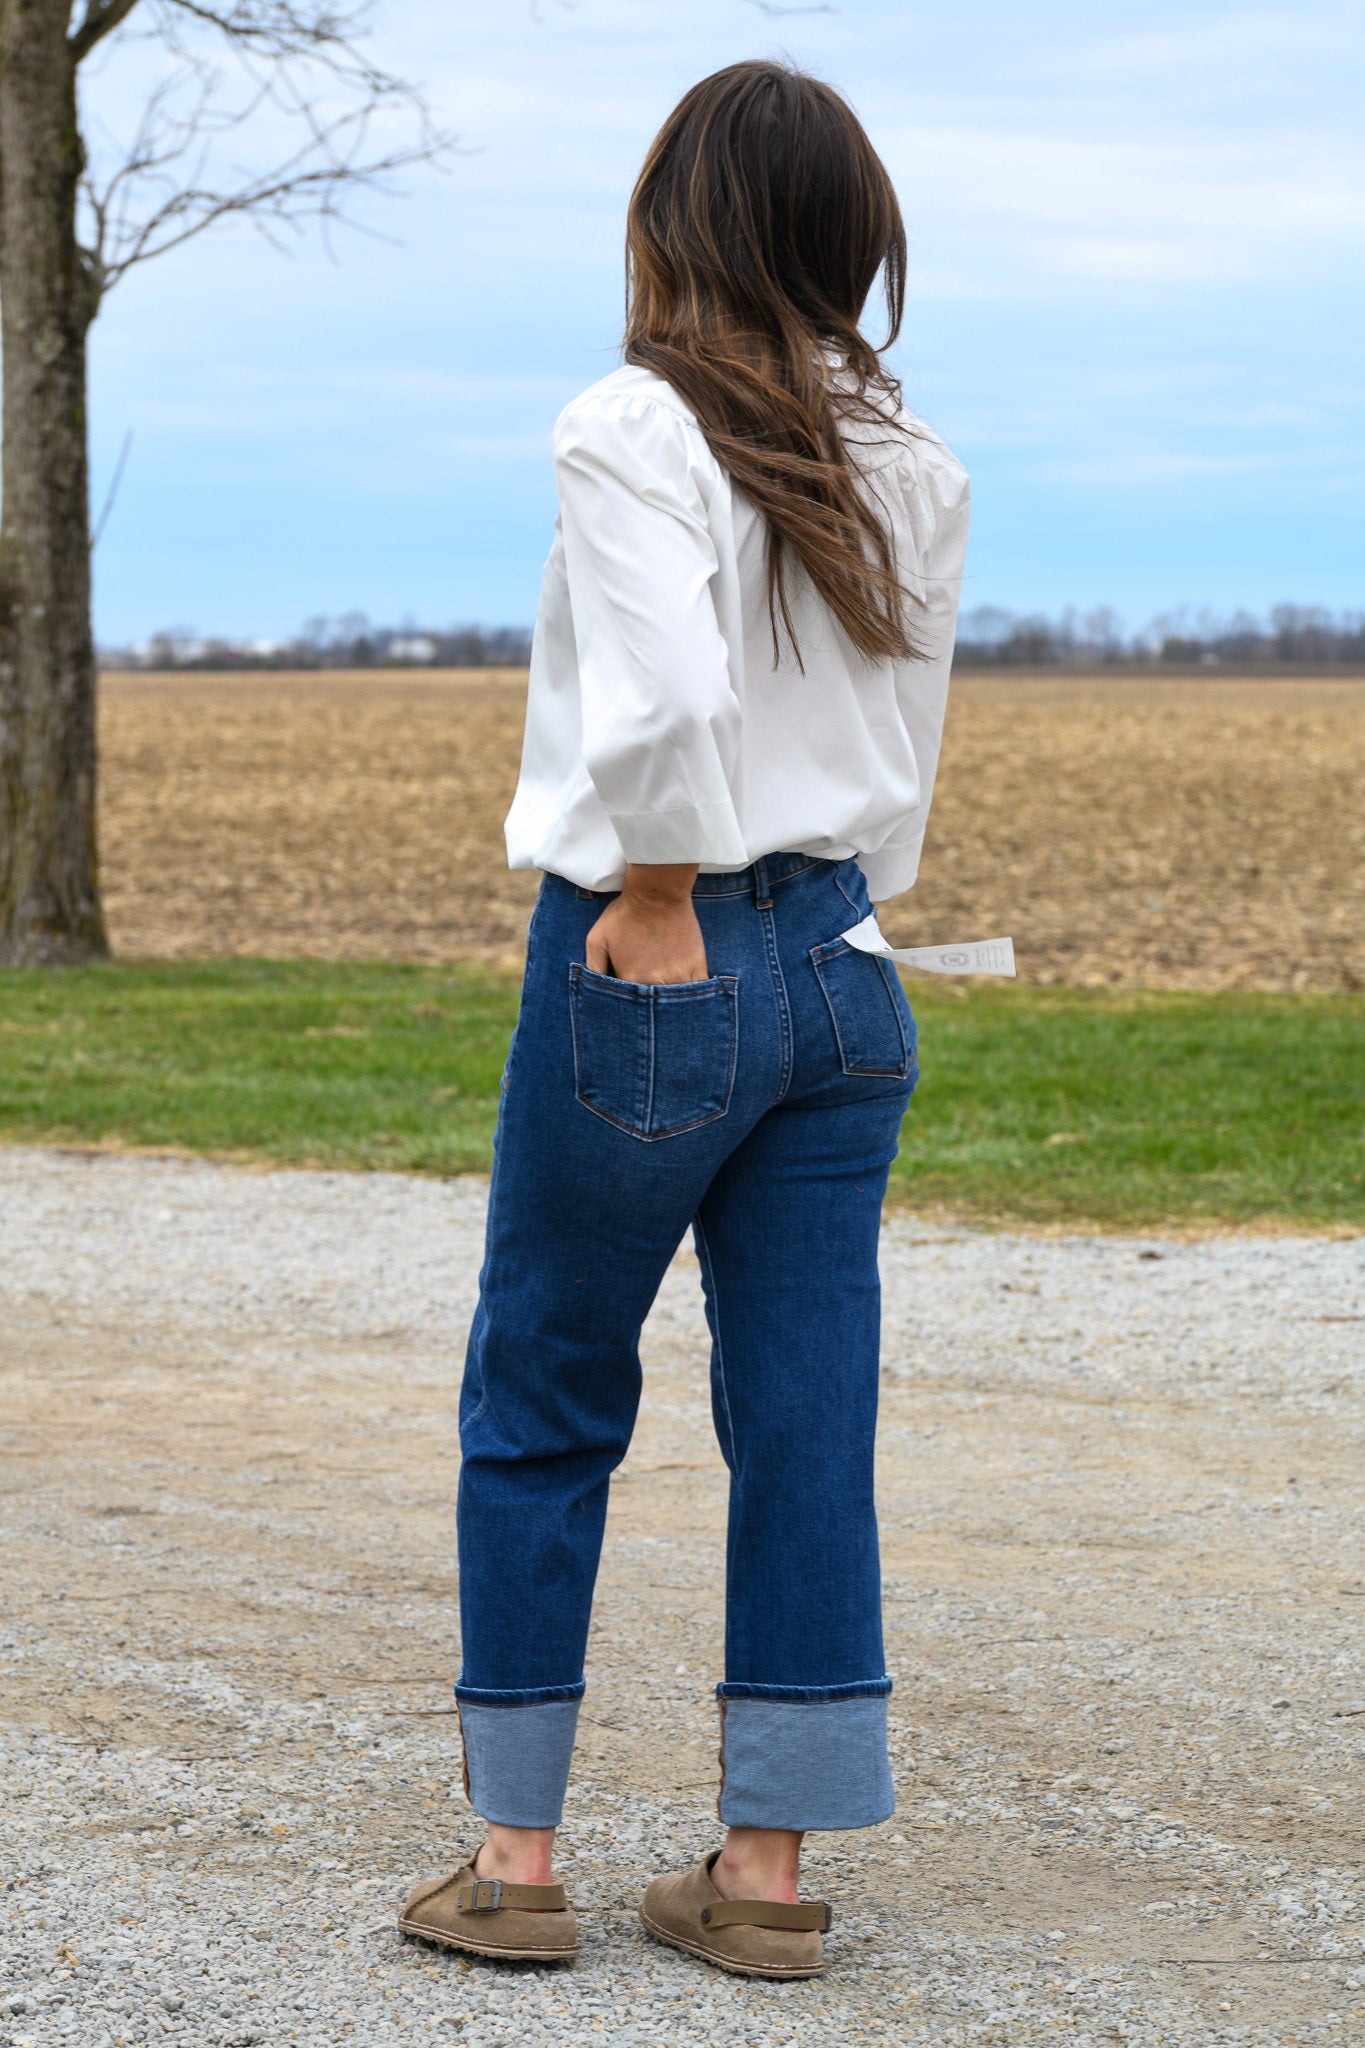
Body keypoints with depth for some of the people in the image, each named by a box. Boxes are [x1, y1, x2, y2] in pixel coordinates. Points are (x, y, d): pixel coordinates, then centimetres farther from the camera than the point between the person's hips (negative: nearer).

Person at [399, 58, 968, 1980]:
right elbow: (910, 749, 14)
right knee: (807, 1420, 7)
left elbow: (667, 700, -26)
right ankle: (769, 1871, 12)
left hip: (657, 966, -5)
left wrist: (659, 901, -13)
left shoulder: (637, 431, -13)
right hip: (852, 976, 6)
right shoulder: (915, 466, 8)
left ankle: (514, 1855, 15)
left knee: (540, 1407, 9)